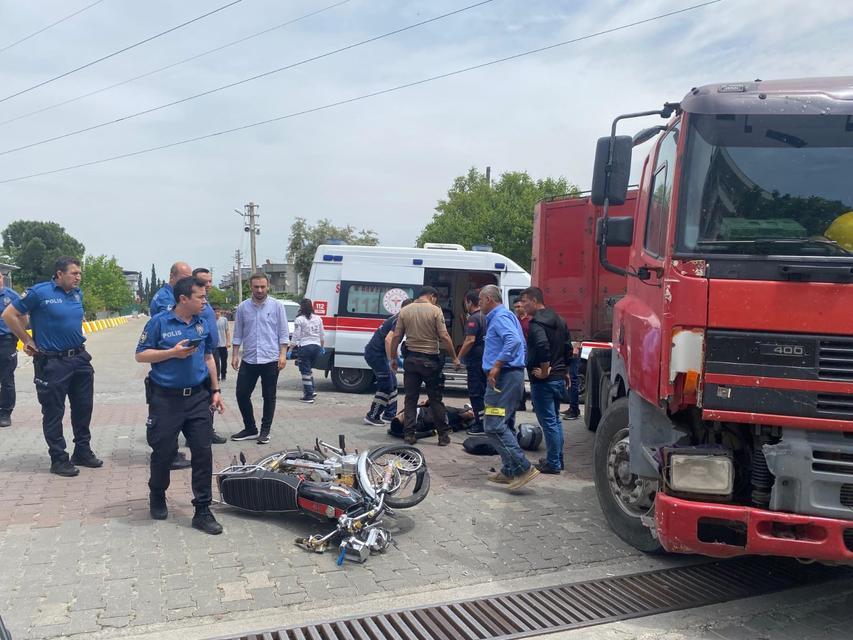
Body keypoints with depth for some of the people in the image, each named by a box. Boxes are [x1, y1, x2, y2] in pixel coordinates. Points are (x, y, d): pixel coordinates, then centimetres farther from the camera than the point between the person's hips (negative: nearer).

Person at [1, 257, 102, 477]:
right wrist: (28, 341, -5)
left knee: (83, 408, 14)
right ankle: (58, 459, 13)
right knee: (53, 412, 3)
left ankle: (83, 452, 28)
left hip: (80, 358, 6)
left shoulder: (78, 293, 7)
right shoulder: (39, 292, -12)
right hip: (52, 362, -6)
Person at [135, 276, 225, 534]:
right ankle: (157, 497, 34)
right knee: (163, 452, 5)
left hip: (198, 397, 4)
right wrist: (173, 352, -17)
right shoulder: (159, 322, -6)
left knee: (203, 452, -2)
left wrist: (215, 391, 11)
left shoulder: (203, 325, 8)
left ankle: (202, 511, 6)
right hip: (165, 399, -3)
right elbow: (141, 355, -3)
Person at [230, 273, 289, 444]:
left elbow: (283, 333, -1)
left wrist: (283, 355, -8)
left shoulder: (277, 306, -1)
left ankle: (265, 431, 17)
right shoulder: (243, 307, 6)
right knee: (242, 394, 4)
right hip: (248, 360, 3)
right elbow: (237, 334, 10)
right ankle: (250, 429, 20)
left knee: (269, 397, 5)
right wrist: (235, 355, 5)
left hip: (270, 359, -3)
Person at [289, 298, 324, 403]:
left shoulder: (299, 320, -8)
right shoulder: (318, 318, 9)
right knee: (309, 369, 23)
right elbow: (321, 335, 15)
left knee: (305, 372, 0)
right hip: (316, 346, 6)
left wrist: (290, 349, -3)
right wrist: (322, 347, 27)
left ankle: (309, 396, 0)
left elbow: (296, 336, -9)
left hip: (304, 347, -6)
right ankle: (312, 391, 20)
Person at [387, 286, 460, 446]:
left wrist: (393, 358, 12)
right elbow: (444, 337, -11)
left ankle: (409, 434, 8)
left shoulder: (404, 311, 4)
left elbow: (396, 337, 3)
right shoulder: (435, 310, -7)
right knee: (435, 399, 7)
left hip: (411, 359, 3)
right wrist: (455, 357, -2)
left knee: (410, 398, 9)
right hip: (430, 360, -2)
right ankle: (443, 435, 10)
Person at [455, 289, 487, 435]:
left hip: (475, 361, -9)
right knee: (484, 392, 16)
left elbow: (470, 340, -23)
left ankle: (480, 425, -1)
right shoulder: (486, 317, 13)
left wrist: (459, 357, -15)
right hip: (486, 360, 9)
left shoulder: (473, 319, -14)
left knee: (475, 394, -3)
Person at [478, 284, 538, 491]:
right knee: (503, 425, 16)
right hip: (514, 375, 11)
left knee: (494, 426, -12)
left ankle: (523, 468, -14)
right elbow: (520, 343, 26)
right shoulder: (507, 315, 21)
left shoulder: (500, 317, -11)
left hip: (504, 377, -11)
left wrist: (496, 366, -27)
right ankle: (509, 470, 20)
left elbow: (514, 341, -28)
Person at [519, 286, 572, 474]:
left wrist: (544, 371, -21)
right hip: (559, 379, 9)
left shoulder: (537, 323, -16)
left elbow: (543, 347, -32)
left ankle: (553, 464, 4)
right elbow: (568, 348, 18)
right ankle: (558, 459, 27)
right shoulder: (558, 320, 13)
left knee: (548, 422, -2)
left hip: (543, 381, -9)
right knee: (555, 420, 18)